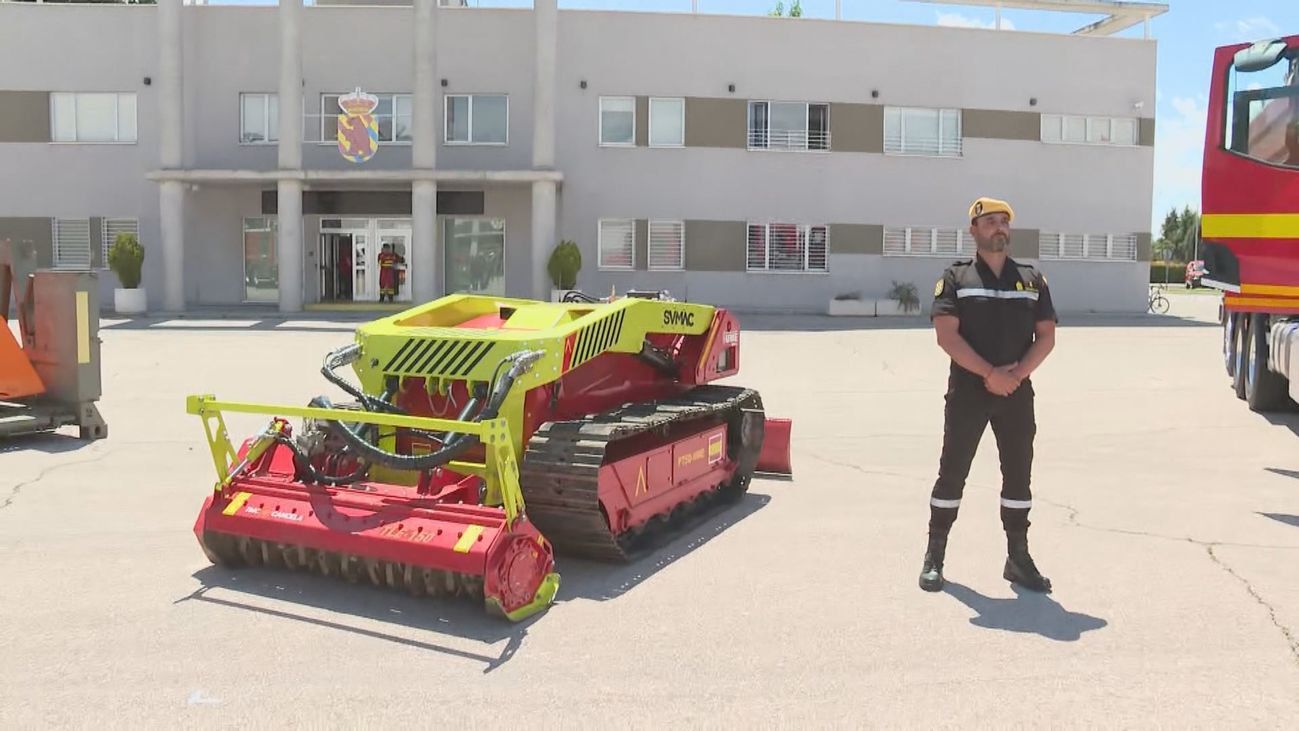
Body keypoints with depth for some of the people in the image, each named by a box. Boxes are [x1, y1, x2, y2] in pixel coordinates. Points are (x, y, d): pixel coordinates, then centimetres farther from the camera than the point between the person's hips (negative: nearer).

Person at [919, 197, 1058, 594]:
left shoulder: (1032, 279, 10)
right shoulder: (956, 278, 0)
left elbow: (1046, 336, 5)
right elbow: (946, 335, -10)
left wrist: (1017, 374, -11)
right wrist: (990, 373, -18)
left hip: (1017, 393, 3)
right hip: (967, 392, -3)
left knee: (1019, 474, 8)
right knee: (952, 472, 2)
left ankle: (1018, 558, 19)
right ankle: (934, 557, 11)